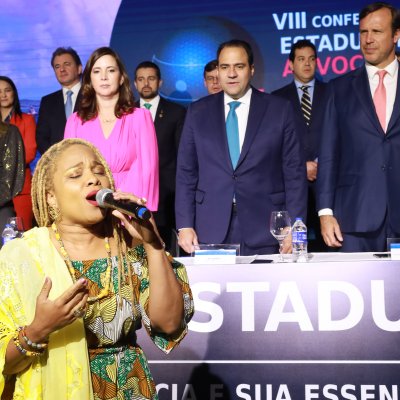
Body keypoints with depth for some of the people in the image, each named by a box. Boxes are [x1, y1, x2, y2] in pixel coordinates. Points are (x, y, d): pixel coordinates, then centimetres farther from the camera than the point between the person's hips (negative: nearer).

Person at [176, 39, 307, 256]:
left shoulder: (279, 109, 5)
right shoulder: (198, 112, 10)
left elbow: (294, 172, 3)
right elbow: (186, 173, 9)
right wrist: (185, 226, 1)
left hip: (264, 232, -1)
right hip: (210, 232, 1)